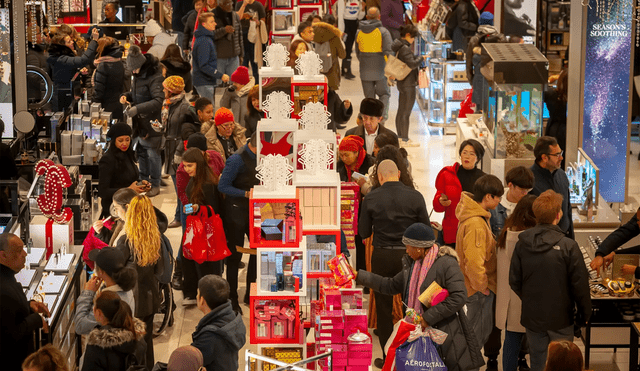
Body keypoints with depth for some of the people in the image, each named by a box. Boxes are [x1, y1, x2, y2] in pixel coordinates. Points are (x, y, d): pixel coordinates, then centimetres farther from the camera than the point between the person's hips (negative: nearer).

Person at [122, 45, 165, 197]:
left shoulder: (155, 77, -21)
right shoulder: (138, 75, 8)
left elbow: (158, 101, -29)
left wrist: (137, 108, -34)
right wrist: (126, 96, 2)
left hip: (152, 122, -8)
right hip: (140, 122, 8)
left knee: (152, 153, 0)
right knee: (141, 152, 15)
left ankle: (155, 185, 13)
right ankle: (144, 181, 29)